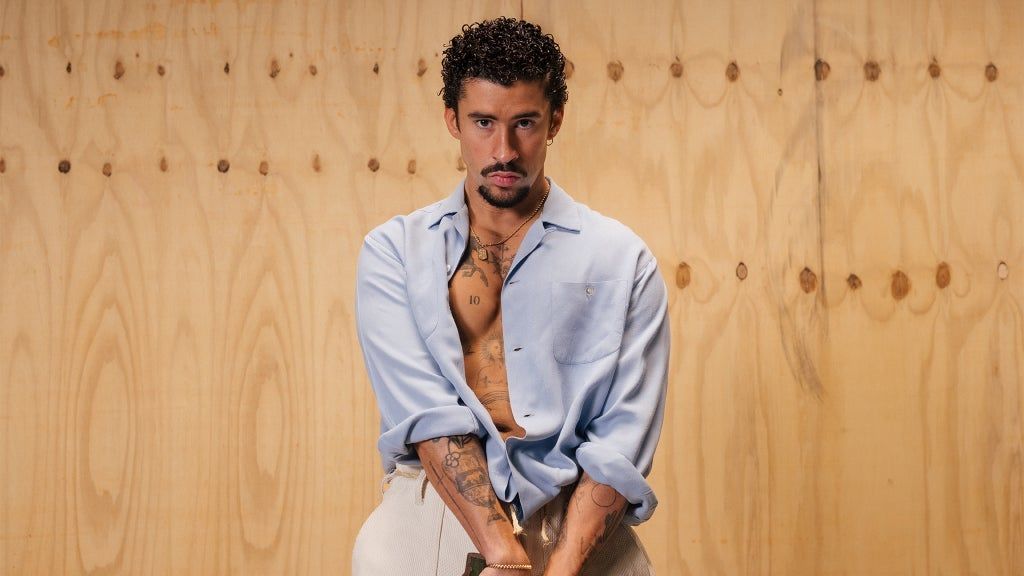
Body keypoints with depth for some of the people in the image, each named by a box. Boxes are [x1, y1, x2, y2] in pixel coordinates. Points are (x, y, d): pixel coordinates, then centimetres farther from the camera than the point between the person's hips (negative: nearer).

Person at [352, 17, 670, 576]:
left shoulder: (622, 260, 7)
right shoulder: (392, 252, 8)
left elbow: (623, 437, -1)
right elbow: (424, 411, -5)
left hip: (576, 522, 0)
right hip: (435, 508, 0)